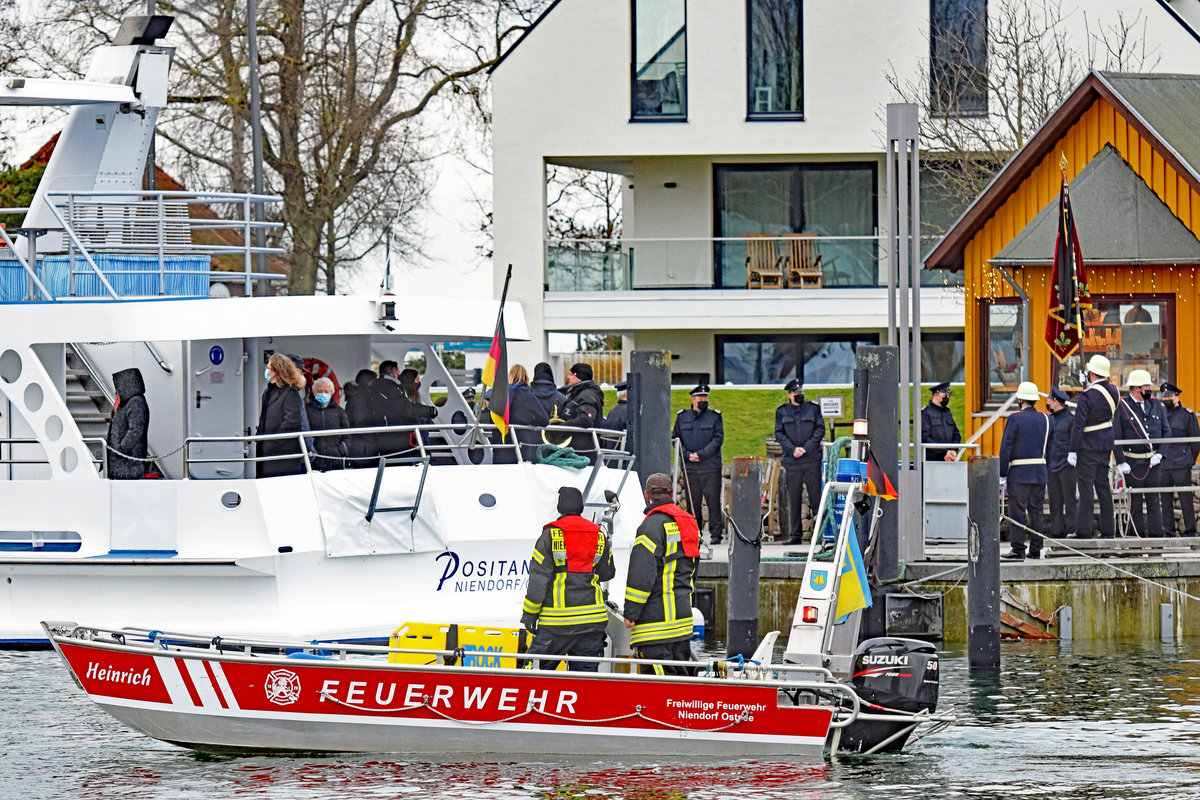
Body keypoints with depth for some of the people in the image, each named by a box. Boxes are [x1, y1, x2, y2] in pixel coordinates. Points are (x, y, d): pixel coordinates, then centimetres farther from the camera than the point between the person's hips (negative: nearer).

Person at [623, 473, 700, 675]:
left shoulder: (653, 524, -13)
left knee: (659, 673, -11)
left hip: (656, 617, -9)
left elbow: (642, 574, -17)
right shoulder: (689, 523, 15)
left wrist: (631, 612, -13)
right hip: (682, 612, 9)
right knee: (680, 672, 12)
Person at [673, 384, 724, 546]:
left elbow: (718, 439, -2)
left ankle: (716, 534, -3)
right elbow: (675, 439, 11)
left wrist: (701, 454, -12)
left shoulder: (714, 417, 4)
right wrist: (688, 455, -5)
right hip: (689, 468, 2)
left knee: (713, 500, -6)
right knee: (692, 502, 5)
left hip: (710, 467, -2)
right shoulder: (682, 417, 10)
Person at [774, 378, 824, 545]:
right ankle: (794, 536, 6)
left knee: (815, 495, -2)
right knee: (793, 499, 2)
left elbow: (820, 430, 2)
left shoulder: (813, 409, 8)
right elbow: (779, 433, 4)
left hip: (812, 458, -1)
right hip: (791, 461, 1)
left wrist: (806, 448, -9)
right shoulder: (782, 412, 9)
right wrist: (792, 449, -10)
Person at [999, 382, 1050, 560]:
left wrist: (1002, 474, -7)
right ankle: (1036, 549, 11)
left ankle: (1018, 549, -8)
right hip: (1040, 473, 6)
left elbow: (1006, 448, -11)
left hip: (1019, 473, -6)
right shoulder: (1045, 419, 8)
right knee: (1036, 511, 10)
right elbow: (1047, 447, 13)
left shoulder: (1015, 419, -9)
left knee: (1017, 511, -4)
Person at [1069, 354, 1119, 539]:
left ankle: (1084, 530, -2)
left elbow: (1078, 425, -18)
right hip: (1106, 446, 7)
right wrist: (1089, 385, 16)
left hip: (1088, 447, -7)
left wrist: (1073, 451, -14)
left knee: (1086, 486, -3)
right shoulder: (1113, 391, 2)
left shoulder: (1087, 396, -18)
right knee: (1103, 485, 13)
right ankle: (1108, 529, 14)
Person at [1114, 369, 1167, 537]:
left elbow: (1165, 432, 12)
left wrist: (1160, 454, -3)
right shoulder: (1122, 407, -3)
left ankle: (1156, 535, 7)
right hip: (1133, 464, -3)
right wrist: (1121, 462, -11)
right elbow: (1116, 437, -3)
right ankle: (1137, 535, 9)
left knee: (1154, 501, 3)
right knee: (1135, 502, 2)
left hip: (1154, 462, 3)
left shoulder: (1156, 405, 9)